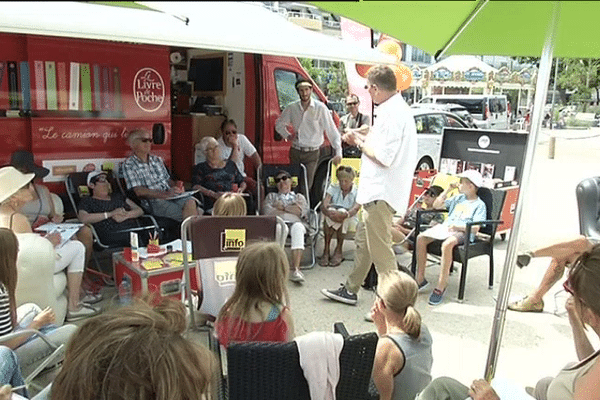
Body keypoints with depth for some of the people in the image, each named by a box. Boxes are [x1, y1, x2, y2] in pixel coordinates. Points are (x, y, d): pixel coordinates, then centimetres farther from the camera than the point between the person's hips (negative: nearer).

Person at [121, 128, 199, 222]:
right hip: (153, 202, -5)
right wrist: (165, 194, -20)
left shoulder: (157, 159, 23)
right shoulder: (129, 164, 2)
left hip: (171, 196, 5)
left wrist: (177, 186, 0)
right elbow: (139, 191, -9)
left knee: (190, 201, -29)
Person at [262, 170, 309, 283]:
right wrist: (292, 210, 8)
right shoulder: (271, 196, 32)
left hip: (295, 223, 0)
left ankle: (296, 269, -48)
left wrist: (282, 207, 8)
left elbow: (302, 211, 8)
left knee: (298, 227, -39)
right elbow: (267, 211, 9)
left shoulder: (299, 196, 32)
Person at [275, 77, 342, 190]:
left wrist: (338, 152, -18)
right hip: (295, 152, 4)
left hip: (312, 154, -3)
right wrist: (287, 135, 3)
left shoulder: (320, 108, -7)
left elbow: (331, 131, -10)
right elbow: (279, 124, 20)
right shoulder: (292, 108, 3)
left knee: (306, 186, -9)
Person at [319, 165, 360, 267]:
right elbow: (323, 205, -11)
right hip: (329, 220, 1)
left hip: (349, 221, -1)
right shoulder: (333, 188, 6)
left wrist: (345, 214, -44)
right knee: (332, 210, -32)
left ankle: (338, 251, -30)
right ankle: (326, 251, -35)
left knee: (341, 211, -34)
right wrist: (328, 212, -36)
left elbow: (355, 209, -21)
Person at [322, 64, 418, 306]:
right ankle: (350, 290, 33)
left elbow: (383, 158, -24)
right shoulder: (395, 109, 14)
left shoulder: (392, 114, -19)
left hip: (381, 193, -11)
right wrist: (361, 138, 18)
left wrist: (361, 143, -9)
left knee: (380, 249, -5)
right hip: (377, 189, 11)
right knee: (363, 240, 19)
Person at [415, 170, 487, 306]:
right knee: (421, 238, -18)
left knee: (447, 244, -40)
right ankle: (420, 279, -11)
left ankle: (441, 286, -33)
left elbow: (475, 228, -8)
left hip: (463, 233, -7)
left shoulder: (479, 205, 4)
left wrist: (457, 226, -21)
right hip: (445, 227, 7)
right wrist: (448, 190, 19)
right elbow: (436, 205, 24)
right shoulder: (458, 198, 25)